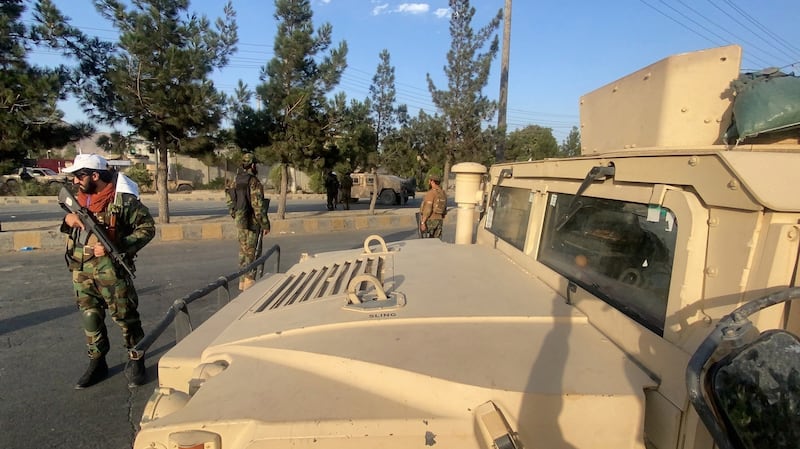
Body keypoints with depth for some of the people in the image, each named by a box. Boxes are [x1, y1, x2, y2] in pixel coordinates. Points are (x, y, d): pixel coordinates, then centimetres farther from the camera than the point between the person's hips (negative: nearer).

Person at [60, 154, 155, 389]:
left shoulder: (122, 199, -14)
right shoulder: (79, 197, 8)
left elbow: (147, 227, -12)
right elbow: (69, 220, 25)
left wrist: (116, 247, -20)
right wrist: (68, 218, -1)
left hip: (110, 268, -7)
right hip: (81, 268, 7)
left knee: (124, 316, 0)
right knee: (90, 316, 14)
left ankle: (136, 362, 15)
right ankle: (97, 364, 28)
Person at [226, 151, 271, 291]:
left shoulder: (236, 181, 8)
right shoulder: (254, 182, -17)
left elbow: (230, 200, 13)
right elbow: (258, 206, -21)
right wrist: (265, 225, -14)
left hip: (240, 221, 8)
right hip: (252, 222, -8)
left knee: (243, 251, 16)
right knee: (252, 253, -2)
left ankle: (243, 280, 25)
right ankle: (249, 282, 2)